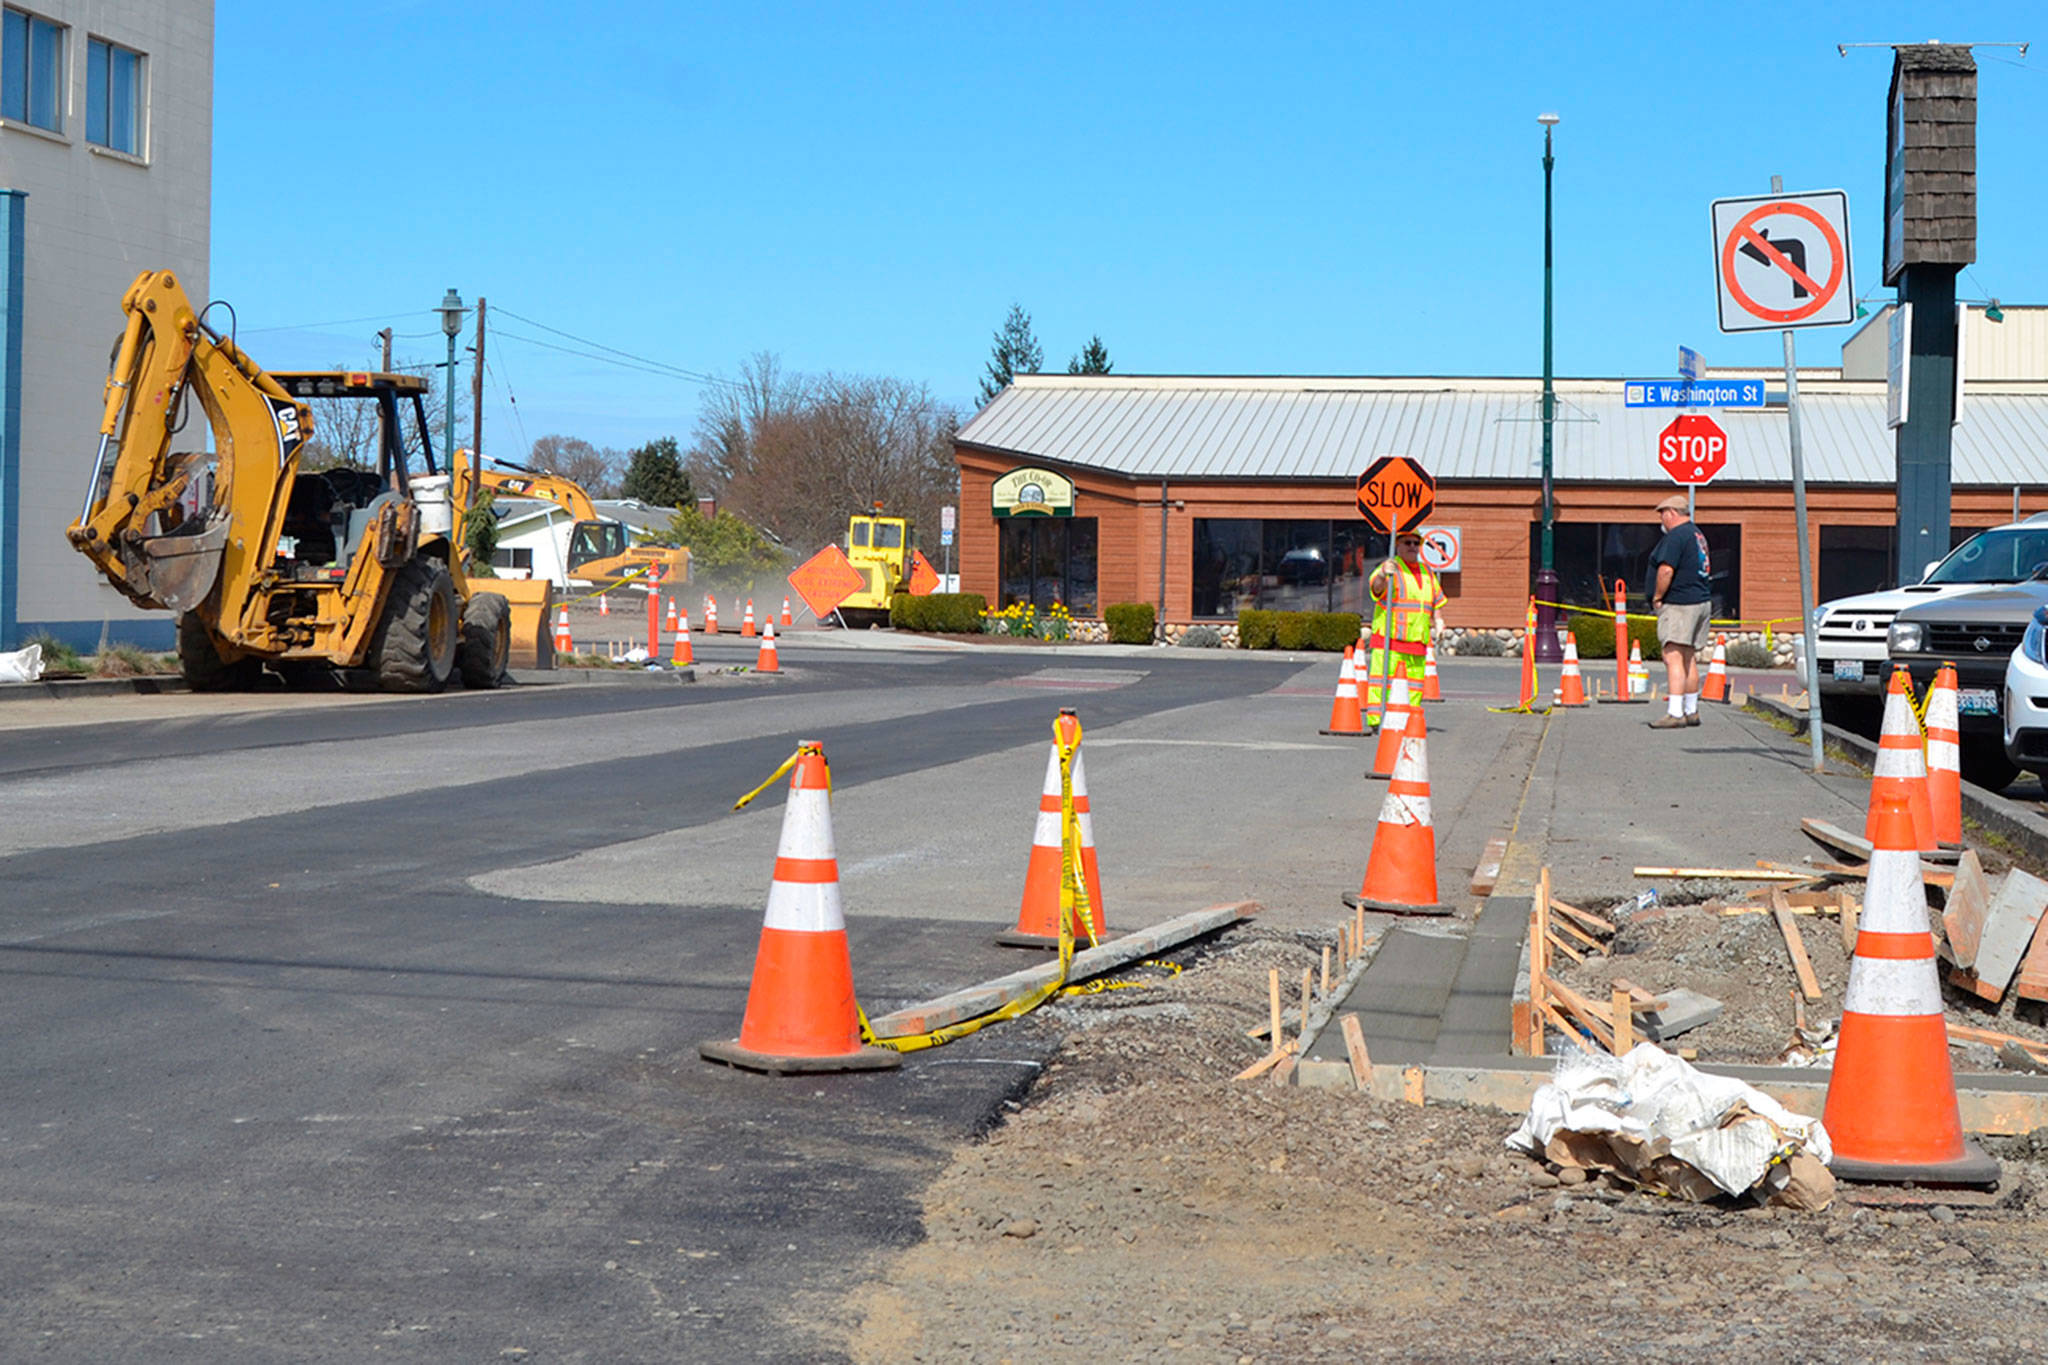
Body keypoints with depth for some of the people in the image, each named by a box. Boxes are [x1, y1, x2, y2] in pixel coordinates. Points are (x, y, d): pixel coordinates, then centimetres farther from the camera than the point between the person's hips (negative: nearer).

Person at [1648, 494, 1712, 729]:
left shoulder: (1676, 536, -13)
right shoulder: (1697, 534, 18)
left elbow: (1666, 570, -24)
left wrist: (1657, 597, -11)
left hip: (1679, 604, -10)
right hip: (1701, 601, 10)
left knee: (1673, 657, -13)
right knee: (1689, 658, 15)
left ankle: (1675, 713, -21)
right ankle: (1691, 712, 21)